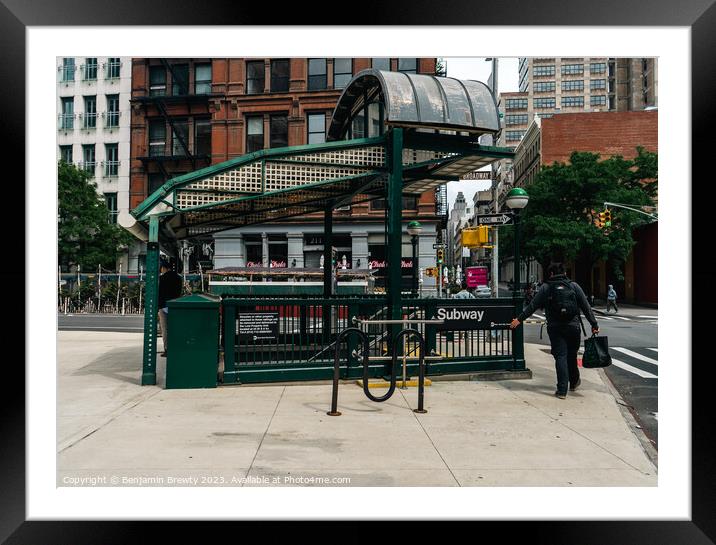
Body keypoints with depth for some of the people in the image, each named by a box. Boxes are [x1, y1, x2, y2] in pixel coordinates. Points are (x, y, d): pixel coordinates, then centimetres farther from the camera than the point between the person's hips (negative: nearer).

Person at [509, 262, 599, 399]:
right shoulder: (574, 286, 4)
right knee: (572, 355, 18)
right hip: (573, 326, 1)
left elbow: (532, 306, 0)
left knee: (560, 356, 1)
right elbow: (586, 307, 2)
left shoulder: (546, 287, 1)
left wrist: (519, 319, 8)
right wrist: (594, 325, 6)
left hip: (555, 328, -1)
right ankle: (574, 382, 36)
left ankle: (562, 390, -4)